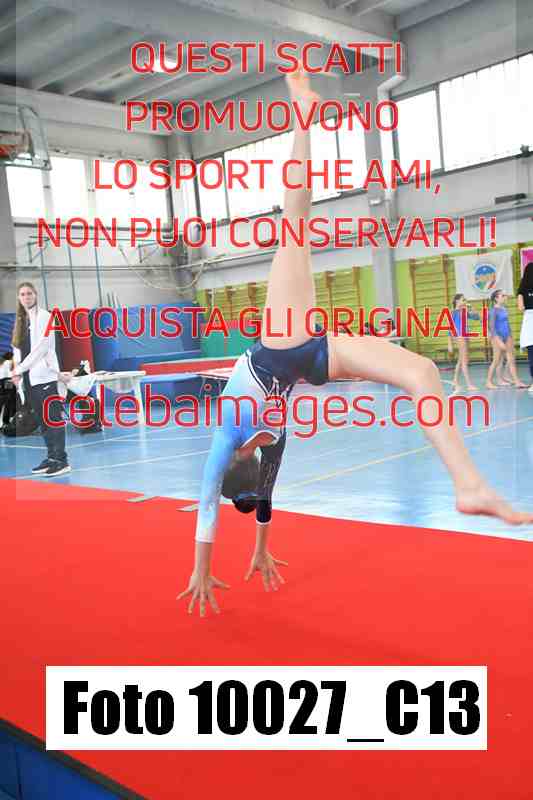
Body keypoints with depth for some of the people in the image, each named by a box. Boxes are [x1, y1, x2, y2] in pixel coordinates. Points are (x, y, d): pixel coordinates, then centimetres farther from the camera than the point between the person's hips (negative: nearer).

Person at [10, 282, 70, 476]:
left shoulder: (44, 316, -4)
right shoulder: (21, 320, 16)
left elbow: (41, 346, -12)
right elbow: (18, 348, 15)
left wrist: (20, 368, -14)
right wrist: (17, 370, -1)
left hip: (44, 374, -7)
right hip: (29, 377, 7)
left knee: (53, 418, -6)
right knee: (42, 420, 10)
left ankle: (61, 460, -4)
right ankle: (51, 457, 17)